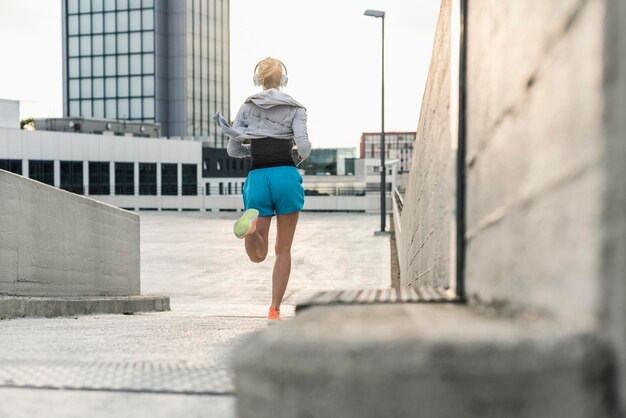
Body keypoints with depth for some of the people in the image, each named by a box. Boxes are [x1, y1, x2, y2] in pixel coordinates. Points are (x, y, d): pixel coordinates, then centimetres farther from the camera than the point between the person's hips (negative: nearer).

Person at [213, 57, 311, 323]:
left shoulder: (247, 107, 12)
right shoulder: (295, 108, 5)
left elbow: (233, 150, 10)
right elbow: (303, 145, -7)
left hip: (257, 178, 1)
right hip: (286, 175, -1)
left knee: (258, 255, 0)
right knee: (283, 249, 12)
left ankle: (251, 223, -33)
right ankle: (274, 310, 7)